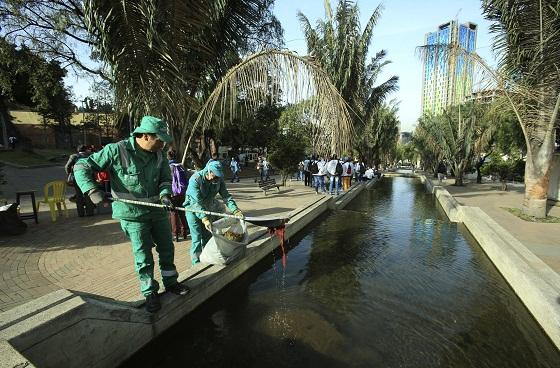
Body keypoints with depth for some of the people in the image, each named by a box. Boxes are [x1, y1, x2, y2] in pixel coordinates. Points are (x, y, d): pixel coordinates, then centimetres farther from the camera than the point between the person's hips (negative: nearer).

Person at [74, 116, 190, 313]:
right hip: (132, 213, -5)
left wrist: (165, 194, -15)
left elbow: (165, 178, 5)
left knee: (167, 248, 15)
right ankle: (150, 293, 25)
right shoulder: (116, 151, -16)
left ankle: (170, 282, 36)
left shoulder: (158, 154, -2)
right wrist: (93, 191, -21)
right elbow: (81, 167, -8)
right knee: (143, 256, 4)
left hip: (157, 210, 5)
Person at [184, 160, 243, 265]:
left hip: (207, 208, 5)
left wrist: (235, 209, -31)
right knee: (197, 237, -6)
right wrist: (204, 218, -45)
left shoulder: (219, 179, -12)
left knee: (208, 236, 12)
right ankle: (197, 264, 7)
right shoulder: (195, 179, -28)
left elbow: (226, 195, -16)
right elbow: (196, 202, -34)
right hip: (193, 209, -5)